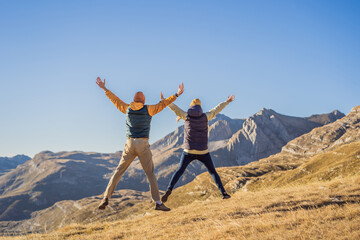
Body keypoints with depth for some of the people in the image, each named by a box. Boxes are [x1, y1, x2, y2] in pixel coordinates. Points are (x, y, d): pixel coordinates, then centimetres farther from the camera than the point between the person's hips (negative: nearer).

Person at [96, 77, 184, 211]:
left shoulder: (127, 109, 8)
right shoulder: (148, 110, 0)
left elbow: (116, 100, 21)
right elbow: (162, 104, 4)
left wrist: (104, 89, 34)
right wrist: (177, 94, 10)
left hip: (130, 145, 2)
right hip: (143, 145, -2)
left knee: (119, 171, 11)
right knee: (150, 174, 3)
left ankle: (106, 198, 4)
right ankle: (158, 203, 0)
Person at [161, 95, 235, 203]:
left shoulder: (187, 116, -3)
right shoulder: (205, 117, -1)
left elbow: (175, 108, 9)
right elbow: (216, 110, 13)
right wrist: (227, 102, 29)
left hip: (189, 151, 0)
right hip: (203, 152, 0)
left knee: (179, 171, 10)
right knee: (213, 171, 14)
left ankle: (169, 189, -9)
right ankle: (223, 193, 7)